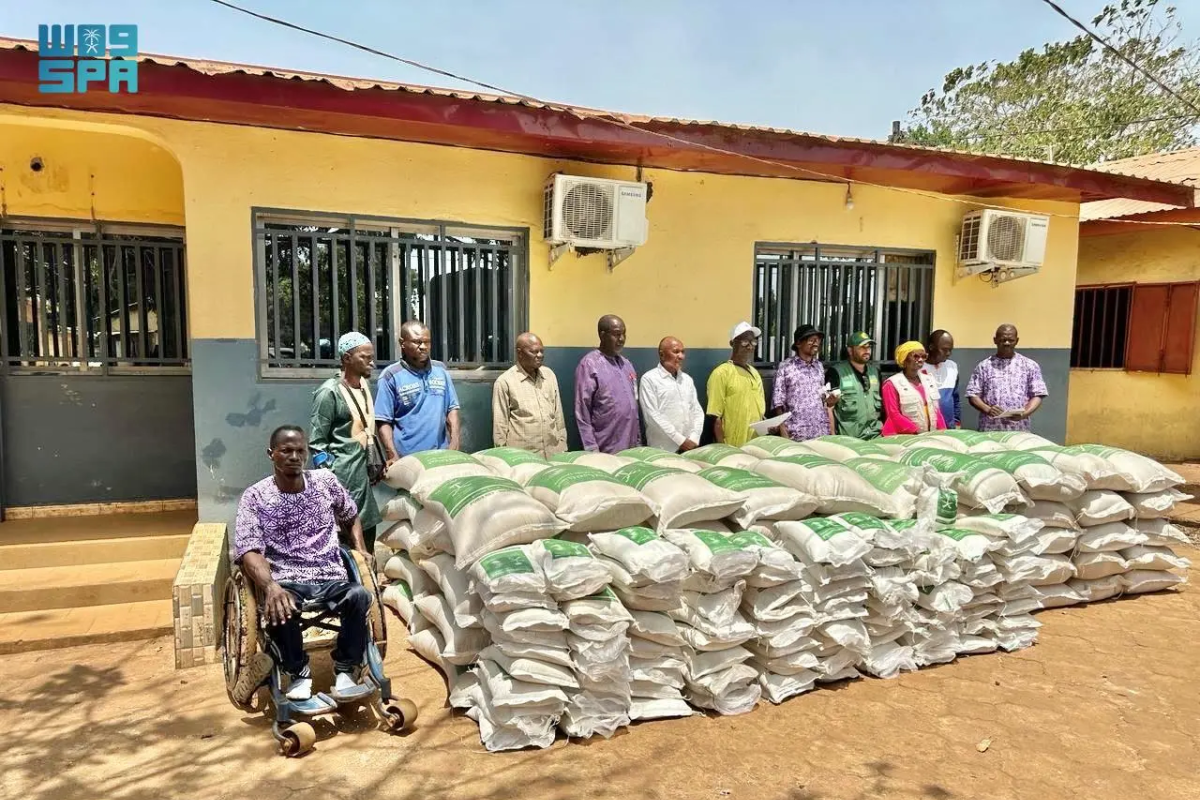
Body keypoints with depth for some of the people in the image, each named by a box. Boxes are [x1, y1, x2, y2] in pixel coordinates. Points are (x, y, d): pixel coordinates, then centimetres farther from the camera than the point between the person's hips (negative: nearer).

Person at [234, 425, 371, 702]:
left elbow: (351, 516, 26)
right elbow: (249, 552, -13)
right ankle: (298, 672, -6)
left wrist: (360, 549, 8)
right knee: (278, 608, -37)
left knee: (359, 595, -32)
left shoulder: (325, 481, 9)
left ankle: (345, 669, -8)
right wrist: (270, 586, -32)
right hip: (287, 583, -2)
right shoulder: (254, 497, -1)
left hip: (332, 578, 2)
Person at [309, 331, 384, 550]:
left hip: (363, 470, 8)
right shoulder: (329, 392, -13)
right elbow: (316, 441, -12)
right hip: (343, 475, -8)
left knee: (367, 528, 13)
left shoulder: (364, 384, 9)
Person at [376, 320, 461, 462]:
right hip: (407, 458, -4)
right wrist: (394, 456, -14)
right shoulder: (391, 376, -4)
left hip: (440, 455, 4)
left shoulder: (441, 370, 9)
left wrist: (454, 442, 0)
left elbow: (452, 408, 11)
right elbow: (383, 421, -6)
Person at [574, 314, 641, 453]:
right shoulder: (589, 364, -9)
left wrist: (638, 441, 13)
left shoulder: (626, 363, 12)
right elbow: (582, 413, -11)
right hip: (605, 450, -6)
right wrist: (592, 450, -14)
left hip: (631, 448, 6)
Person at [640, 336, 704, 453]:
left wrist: (694, 439, -4)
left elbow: (697, 410, 12)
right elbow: (653, 416, -12)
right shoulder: (649, 379, -5)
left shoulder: (687, 379, 14)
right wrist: (681, 440, -13)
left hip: (690, 447, 5)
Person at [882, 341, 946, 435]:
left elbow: (936, 409, 16)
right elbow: (894, 415, -12)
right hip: (904, 436, -5)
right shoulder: (892, 383, -5)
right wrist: (917, 432, -18)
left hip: (930, 435, 5)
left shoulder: (929, 379, 14)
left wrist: (942, 430, 2)